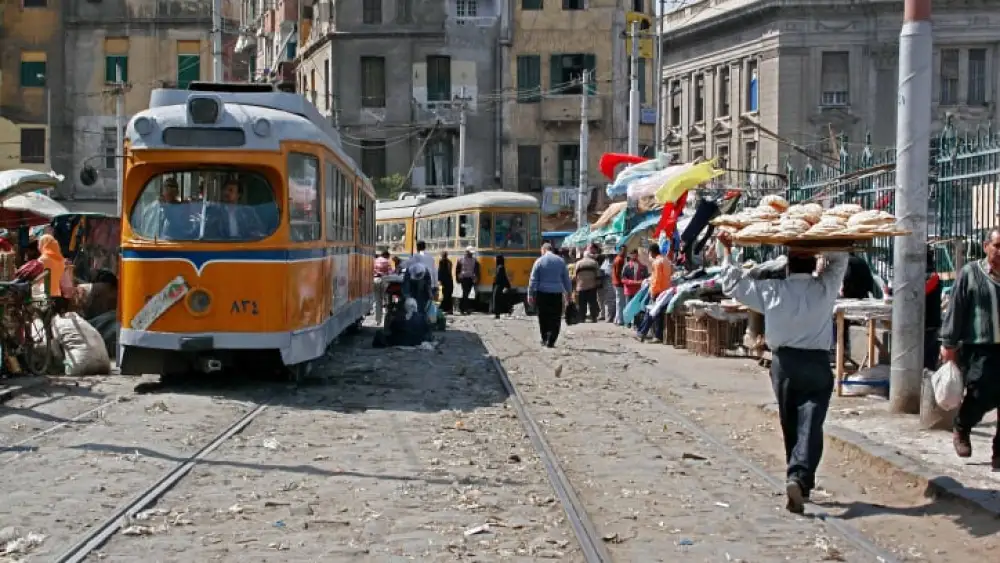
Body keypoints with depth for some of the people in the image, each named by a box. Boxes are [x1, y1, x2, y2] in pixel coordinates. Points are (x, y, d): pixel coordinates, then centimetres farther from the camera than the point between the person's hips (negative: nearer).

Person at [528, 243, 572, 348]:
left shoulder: (539, 261, -2)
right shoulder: (561, 261, 6)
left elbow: (533, 280, -4)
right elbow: (566, 279, 10)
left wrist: (530, 295, 0)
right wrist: (568, 293, 19)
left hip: (542, 293, -1)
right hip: (557, 293, 1)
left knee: (543, 318, 12)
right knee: (555, 319, 3)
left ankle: (544, 339, 18)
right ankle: (550, 342, -3)